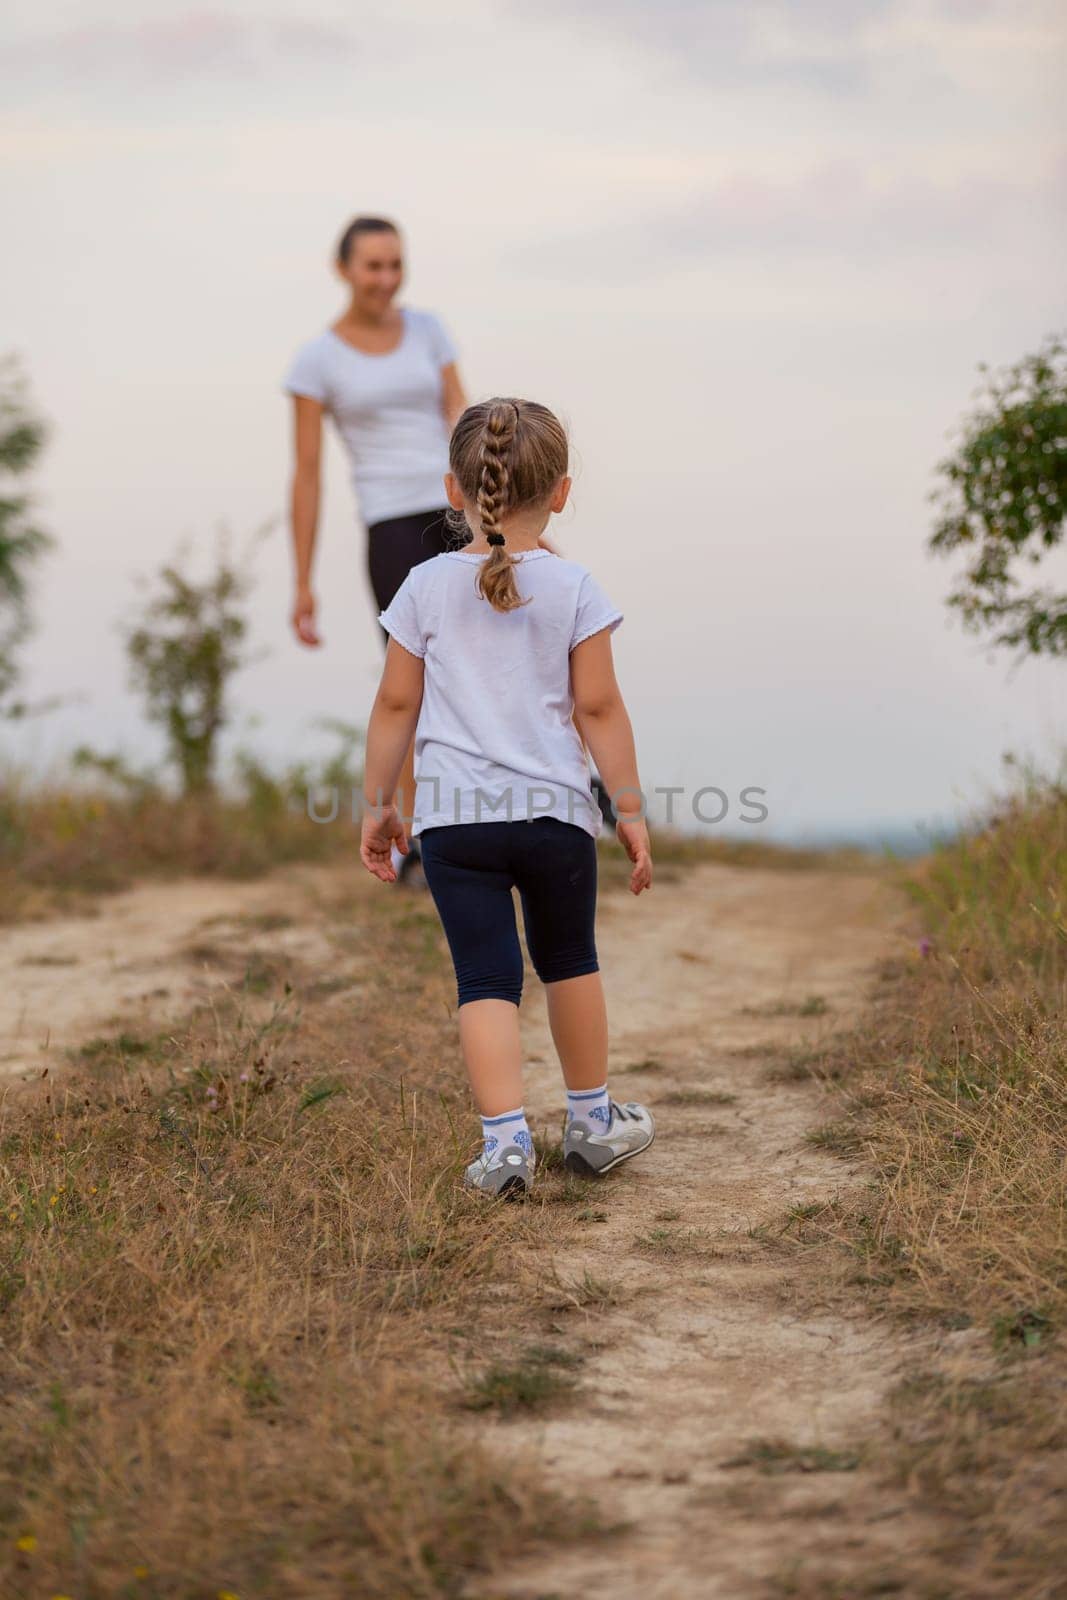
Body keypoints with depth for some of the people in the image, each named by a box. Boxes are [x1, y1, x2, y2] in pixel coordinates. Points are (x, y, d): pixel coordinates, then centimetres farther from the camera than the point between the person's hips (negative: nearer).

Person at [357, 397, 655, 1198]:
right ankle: (593, 1120, 31)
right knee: (570, 961, 19)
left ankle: (506, 1138, -10)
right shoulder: (574, 587, -2)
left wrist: (378, 804, 13)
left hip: (453, 815, 0)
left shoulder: (427, 587, 1)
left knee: (486, 977, 1)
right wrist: (630, 809, 4)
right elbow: (599, 707, -3)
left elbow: (396, 704, 4)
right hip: (555, 808, 0)